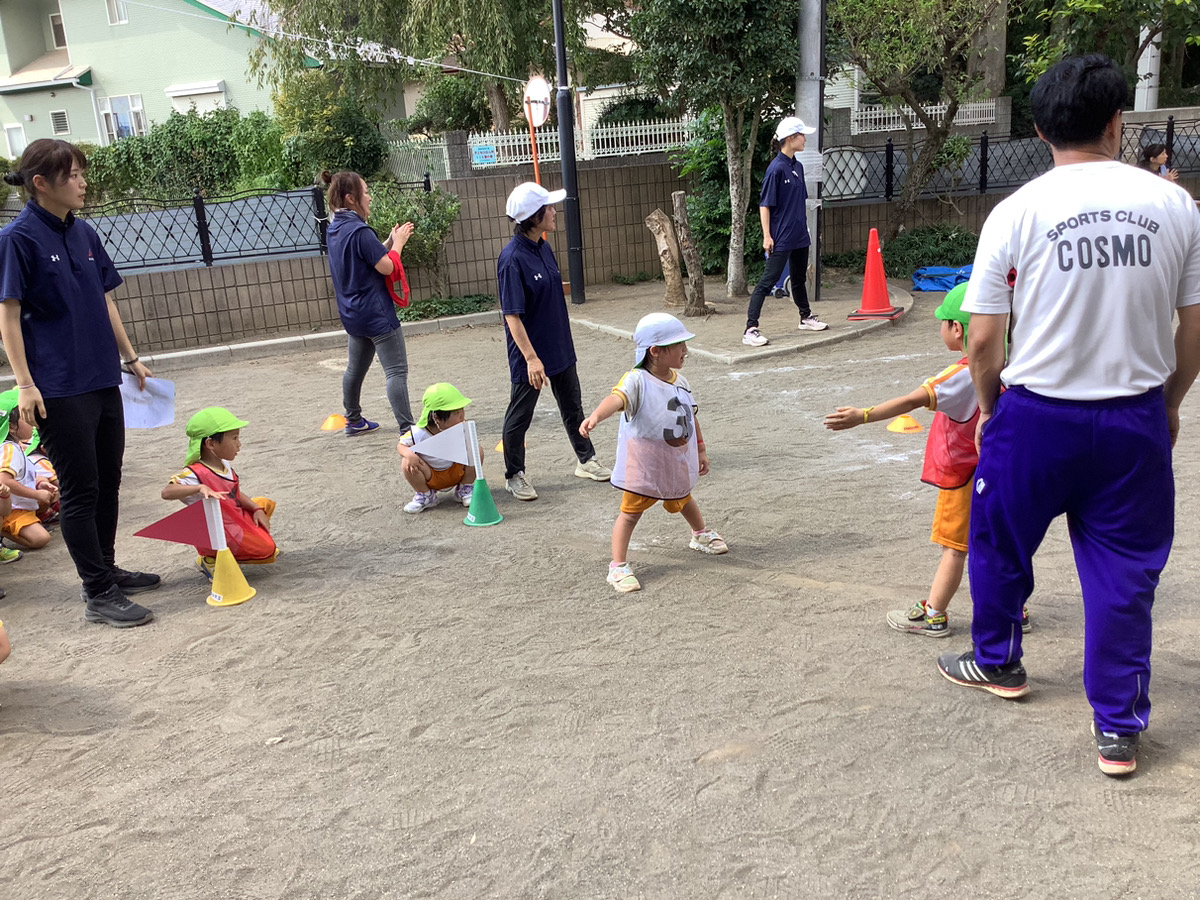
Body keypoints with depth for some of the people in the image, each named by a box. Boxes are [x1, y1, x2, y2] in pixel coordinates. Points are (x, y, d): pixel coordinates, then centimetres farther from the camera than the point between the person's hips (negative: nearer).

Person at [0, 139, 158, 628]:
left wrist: (129, 357, 17)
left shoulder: (83, 233, 10)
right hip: (59, 389, -7)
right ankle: (98, 594, 7)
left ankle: (107, 568, 29)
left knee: (108, 482, 14)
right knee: (80, 489, -1)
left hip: (103, 380, 7)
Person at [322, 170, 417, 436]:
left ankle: (354, 420, 34)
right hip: (376, 312, -10)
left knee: (356, 368, 21)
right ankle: (407, 428, -12)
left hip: (353, 314, 10)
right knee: (397, 370, -9)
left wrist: (391, 241, 8)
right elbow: (387, 267, -18)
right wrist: (398, 242, -3)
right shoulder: (359, 231, -19)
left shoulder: (334, 230, 9)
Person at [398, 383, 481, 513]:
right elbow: (401, 445, -9)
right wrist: (409, 454, -32)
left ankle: (464, 489, 4)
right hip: (431, 477, -2)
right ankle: (425, 495, 1)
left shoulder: (460, 428, -17)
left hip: (456, 472, 2)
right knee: (407, 464, -30)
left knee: (477, 451, -21)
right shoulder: (418, 433, -23)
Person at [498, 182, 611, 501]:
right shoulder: (512, 258, -21)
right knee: (519, 416, 7)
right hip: (531, 354, -8)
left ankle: (586, 461, 35)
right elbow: (513, 315, -23)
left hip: (560, 347, 8)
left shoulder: (544, 248, 4)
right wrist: (531, 358, -26)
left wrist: (563, 340, 19)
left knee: (573, 406, 19)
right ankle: (514, 476, 22)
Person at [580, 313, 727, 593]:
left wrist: (701, 450, 18)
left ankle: (702, 535, 56)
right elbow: (617, 398, -43)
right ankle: (618, 567, 4)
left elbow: (691, 416, 13)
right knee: (630, 512, -3)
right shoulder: (637, 380, -23)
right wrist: (595, 416, -62)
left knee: (684, 499, 30)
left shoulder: (680, 381, 1)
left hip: (678, 462, 7)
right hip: (643, 465, -7)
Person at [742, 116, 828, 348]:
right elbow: (765, 205, -15)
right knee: (768, 281, -10)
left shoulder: (798, 167, 10)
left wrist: (806, 228, 20)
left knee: (799, 278, 23)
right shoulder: (776, 169, -14)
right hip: (781, 238, -8)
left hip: (799, 236, 8)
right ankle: (751, 329, -10)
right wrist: (767, 236, -19)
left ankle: (806, 317, 40)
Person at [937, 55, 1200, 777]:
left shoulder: (1017, 212, -9)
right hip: (1135, 419, 2)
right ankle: (1119, 729, 20)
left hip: (1035, 414, -2)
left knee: (1000, 543, 20)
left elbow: (983, 342, -6)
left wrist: (989, 403, 12)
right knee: (1124, 570, 12)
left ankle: (998, 662, 40)